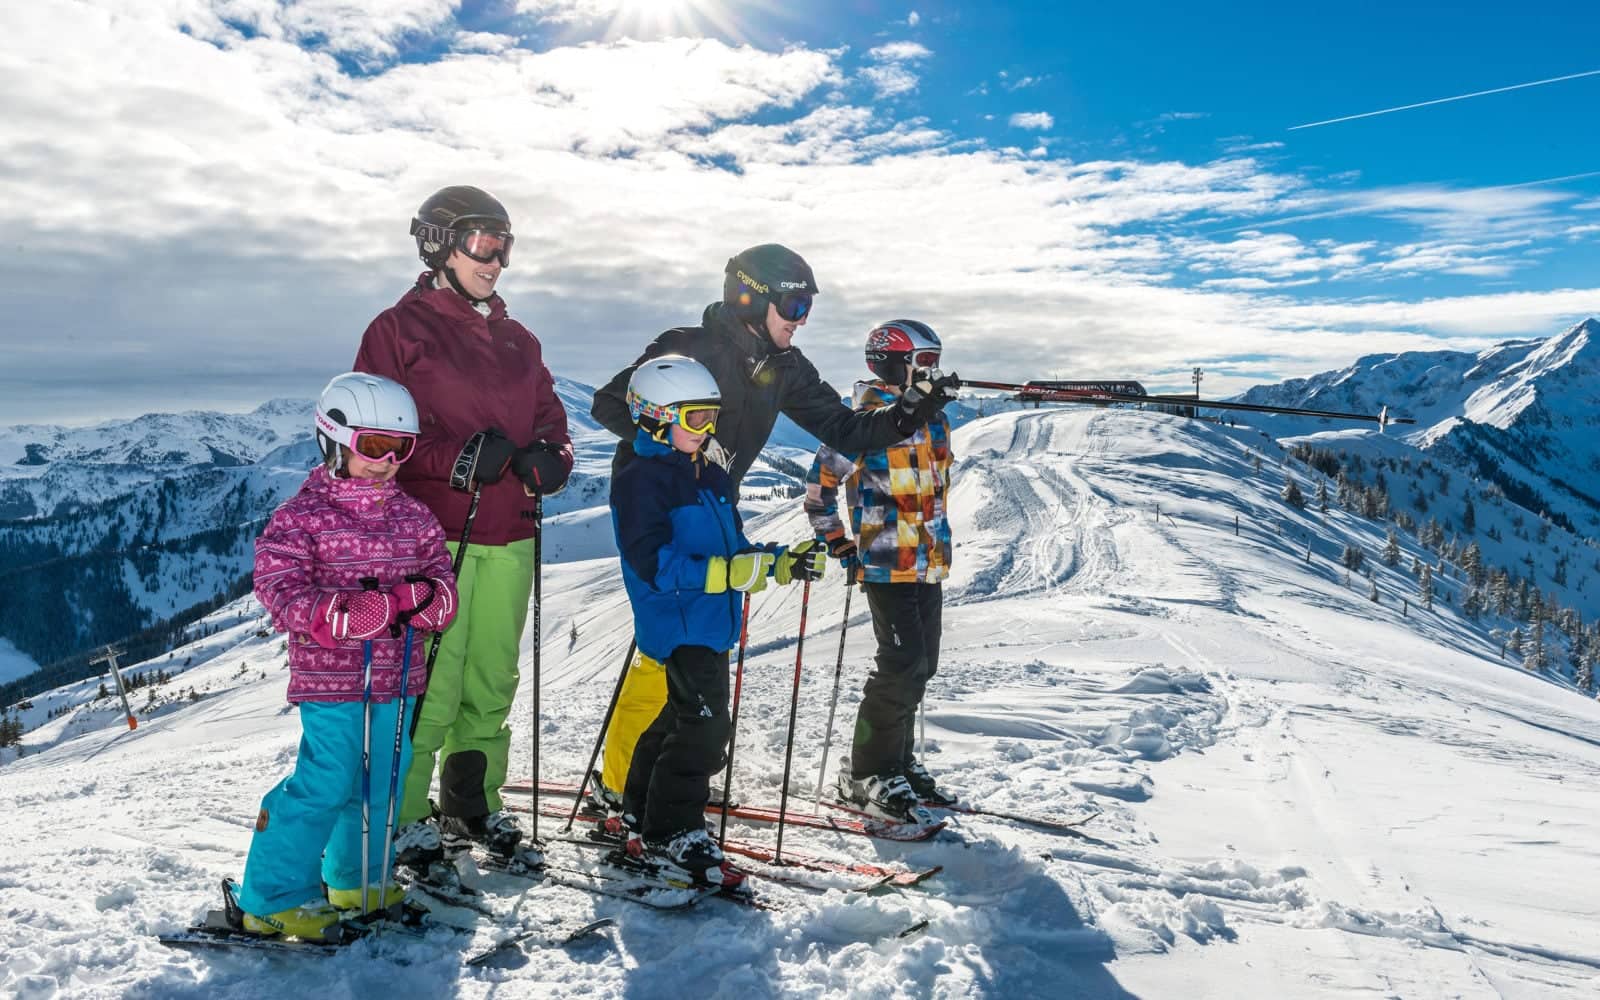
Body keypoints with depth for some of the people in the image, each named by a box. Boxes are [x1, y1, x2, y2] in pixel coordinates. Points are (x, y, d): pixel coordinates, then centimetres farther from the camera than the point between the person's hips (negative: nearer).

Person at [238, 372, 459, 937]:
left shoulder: (414, 517, 9)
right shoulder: (301, 516, -6)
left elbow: (442, 588, 4)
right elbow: (283, 592, -15)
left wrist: (412, 597, -20)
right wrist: (351, 610, -28)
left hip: (396, 677, 6)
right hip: (332, 679, -6)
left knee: (382, 780, 14)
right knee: (326, 785, -6)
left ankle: (356, 878, 36)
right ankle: (275, 899, 12)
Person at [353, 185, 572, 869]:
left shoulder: (517, 340, 19)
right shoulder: (398, 329, 1)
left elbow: (550, 420, 20)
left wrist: (547, 461, -2)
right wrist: (455, 458, -18)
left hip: (509, 540, 6)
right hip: (432, 537, -5)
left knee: (491, 684, 10)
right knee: (428, 686, -6)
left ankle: (473, 806, 24)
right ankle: (405, 817, 9)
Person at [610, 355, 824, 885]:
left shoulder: (712, 477, 15)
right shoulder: (640, 482, -13)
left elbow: (735, 550, 18)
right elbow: (657, 564, -22)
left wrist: (784, 561, 1)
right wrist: (736, 572, -28)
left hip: (711, 623, 9)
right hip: (678, 625, -9)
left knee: (685, 716, 18)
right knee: (704, 724, -10)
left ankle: (647, 807, 35)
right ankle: (671, 833, 4)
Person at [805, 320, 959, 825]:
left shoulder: (935, 420, 13)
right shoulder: (870, 420, -11)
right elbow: (819, 481, -8)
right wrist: (837, 543, -7)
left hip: (928, 565, 8)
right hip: (887, 564, -8)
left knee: (920, 665, 12)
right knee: (902, 666, -11)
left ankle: (897, 759, 26)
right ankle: (867, 773, 2)